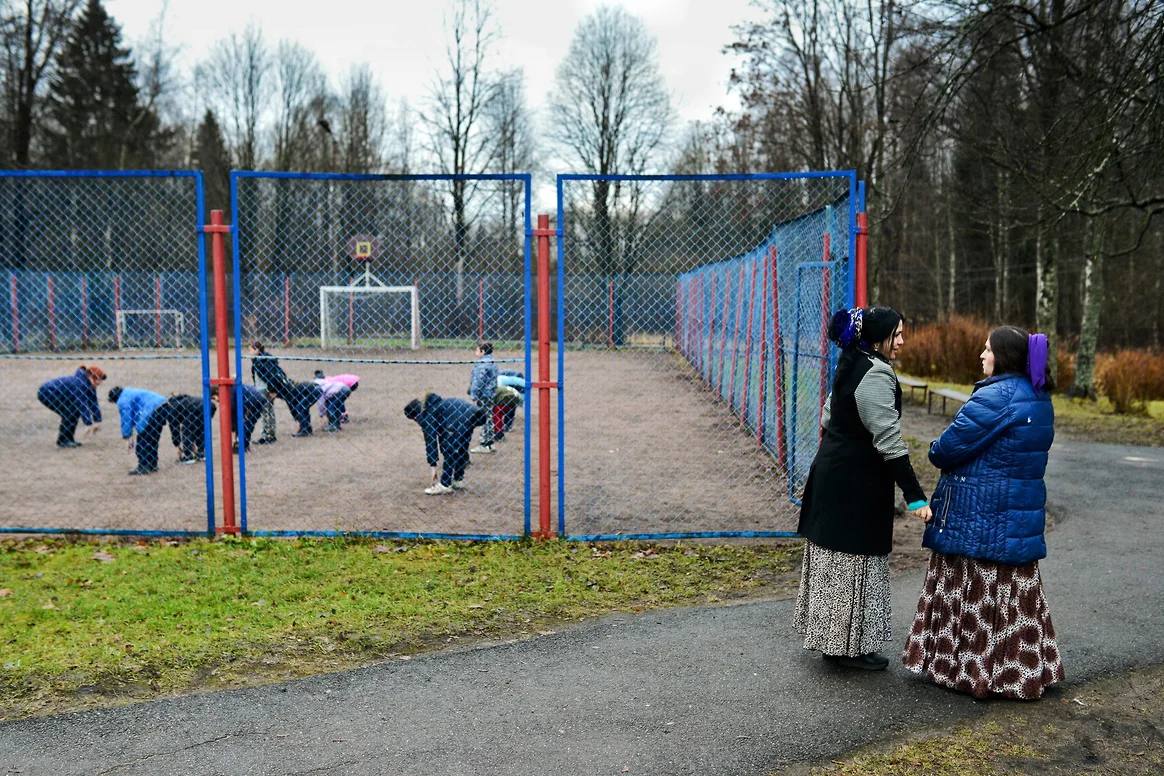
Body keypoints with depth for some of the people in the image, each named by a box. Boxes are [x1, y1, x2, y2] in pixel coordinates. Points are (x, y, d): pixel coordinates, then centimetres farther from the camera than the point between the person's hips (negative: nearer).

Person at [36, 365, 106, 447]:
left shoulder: (90, 385, -2)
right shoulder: (80, 383, -28)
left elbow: (93, 403, 3)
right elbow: (82, 404, -32)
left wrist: (97, 421, 2)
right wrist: (88, 424, -34)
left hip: (53, 394, 9)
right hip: (46, 393, -9)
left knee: (74, 411, 4)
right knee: (71, 412, -17)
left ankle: (68, 439, 10)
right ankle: (63, 440, -9)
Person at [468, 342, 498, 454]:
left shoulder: (482, 364, -16)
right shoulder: (492, 362, 14)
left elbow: (478, 381, -18)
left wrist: (474, 394, -12)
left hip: (483, 395, -10)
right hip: (491, 394, 10)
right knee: (488, 418, 14)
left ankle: (485, 445, -3)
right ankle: (489, 443, 20)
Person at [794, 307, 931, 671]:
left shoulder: (852, 364, 10)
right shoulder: (875, 376, -20)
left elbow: (829, 418, 20)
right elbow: (889, 441, -23)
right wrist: (915, 496, -22)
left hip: (831, 471, 10)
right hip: (856, 483, -10)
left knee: (836, 557, 17)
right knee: (854, 560, 0)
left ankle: (832, 636, 29)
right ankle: (847, 647, 11)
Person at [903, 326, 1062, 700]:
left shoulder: (996, 396, -19)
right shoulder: (1039, 398, 10)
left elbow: (951, 445, -20)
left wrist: (936, 452, 2)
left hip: (977, 515, -8)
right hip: (1019, 514, 8)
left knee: (972, 592, 4)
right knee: (1011, 590, 14)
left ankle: (969, 665, 13)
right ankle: (1021, 669, 22)